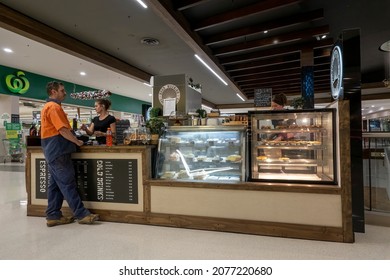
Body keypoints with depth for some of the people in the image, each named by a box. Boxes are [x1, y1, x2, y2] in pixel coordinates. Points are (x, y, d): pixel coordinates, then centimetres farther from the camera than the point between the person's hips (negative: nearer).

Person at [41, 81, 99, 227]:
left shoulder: (48, 106, 20)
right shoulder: (54, 107, -13)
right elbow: (63, 130, -20)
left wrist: (73, 140, 18)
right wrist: (77, 141, -7)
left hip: (54, 151, 10)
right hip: (58, 151, -10)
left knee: (55, 184, 10)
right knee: (68, 184, -8)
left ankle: (53, 216, 15)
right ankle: (82, 214, -3)